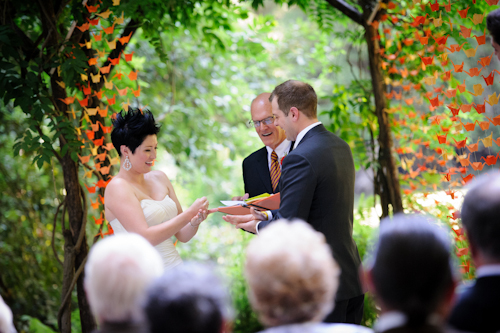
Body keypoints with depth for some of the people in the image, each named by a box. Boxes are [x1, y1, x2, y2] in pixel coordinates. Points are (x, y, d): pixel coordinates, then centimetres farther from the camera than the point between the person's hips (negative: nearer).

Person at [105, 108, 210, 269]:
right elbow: (145, 237, -16)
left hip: (175, 267, 6)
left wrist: (194, 222, -4)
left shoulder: (159, 178, 14)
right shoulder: (117, 188, -6)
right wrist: (189, 213, -13)